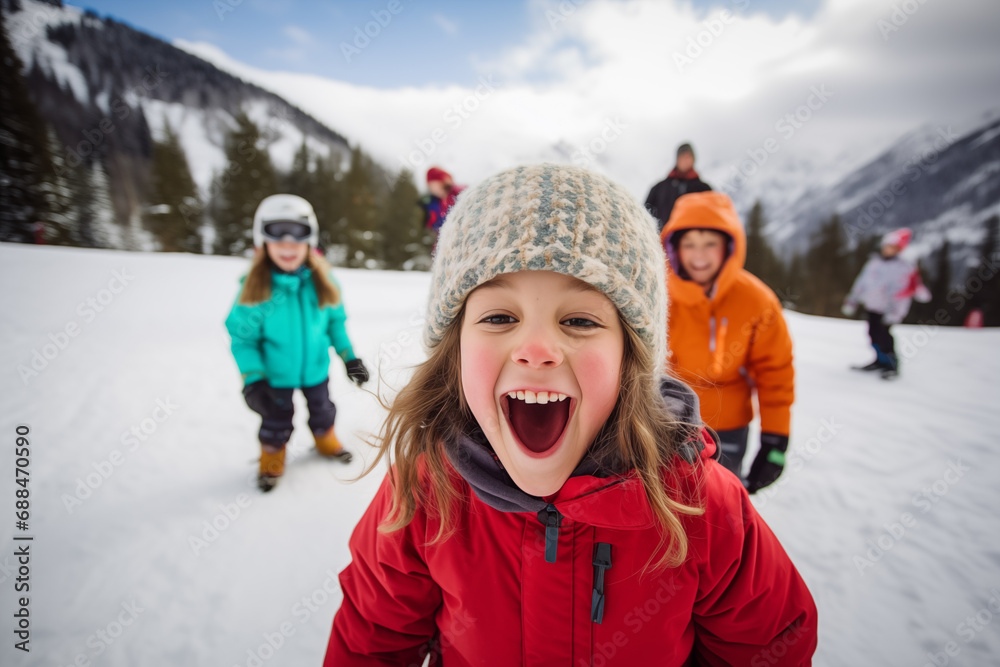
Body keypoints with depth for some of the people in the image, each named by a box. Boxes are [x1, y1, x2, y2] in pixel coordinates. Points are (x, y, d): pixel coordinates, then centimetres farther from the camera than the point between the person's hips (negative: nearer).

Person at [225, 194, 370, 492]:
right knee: (276, 420, 17)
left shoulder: (321, 281, -12)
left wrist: (349, 357, -1)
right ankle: (272, 458, 45)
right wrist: (252, 379, -22)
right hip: (275, 374, -3)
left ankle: (325, 440, 55)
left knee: (321, 408, 26)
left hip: (316, 367, 3)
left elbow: (335, 320, -1)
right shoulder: (255, 288, -21)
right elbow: (243, 337, -16)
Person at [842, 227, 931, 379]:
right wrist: (852, 301, 12)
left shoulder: (904, 267, -11)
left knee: (883, 335, -13)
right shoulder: (874, 261, 8)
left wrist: (895, 312, -25)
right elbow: (862, 280, 12)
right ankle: (881, 361, 26)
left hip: (887, 309, -6)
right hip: (871, 306, 6)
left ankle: (892, 365, 1)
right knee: (874, 334, 10)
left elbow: (904, 290, -17)